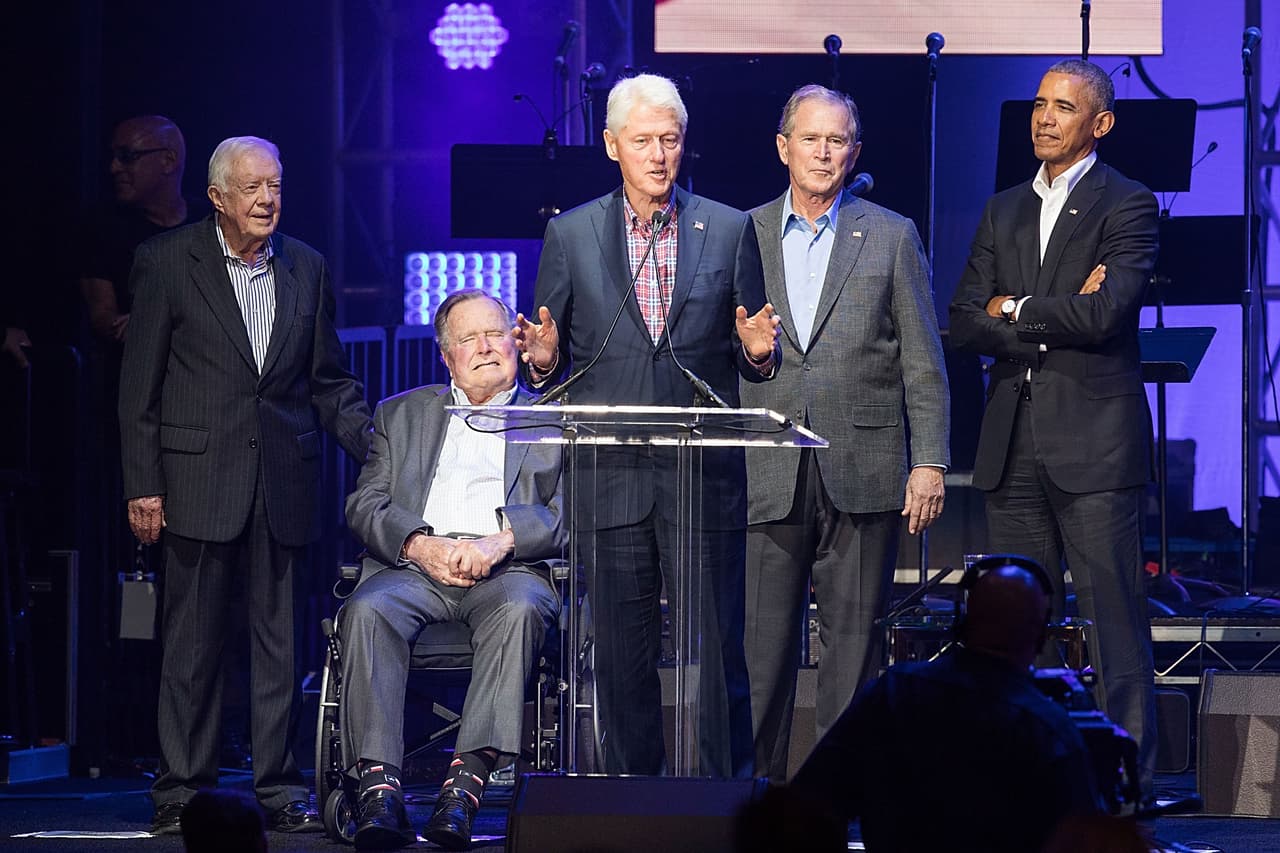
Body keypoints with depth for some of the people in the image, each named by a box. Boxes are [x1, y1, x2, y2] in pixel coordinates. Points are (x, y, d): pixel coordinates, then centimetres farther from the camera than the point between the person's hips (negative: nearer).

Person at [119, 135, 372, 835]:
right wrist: (142, 485, -6)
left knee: (279, 639, 4)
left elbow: (329, 381, 15)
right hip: (199, 480, -3)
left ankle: (277, 789, 10)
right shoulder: (166, 262, 0)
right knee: (191, 642, 1)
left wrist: (379, 447, 0)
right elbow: (139, 384, -1)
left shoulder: (306, 269, 10)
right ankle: (182, 791, 8)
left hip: (283, 481, 3)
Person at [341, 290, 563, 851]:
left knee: (519, 609, -37)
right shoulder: (401, 415, 24)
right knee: (366, 611, -32)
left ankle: (468, 779, -44)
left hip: (508, 569, -1)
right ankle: (379, 790, -39)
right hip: (415, 567, 2)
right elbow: (365, 505, 12)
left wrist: (500, 539, -14)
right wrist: (419, 544, -9)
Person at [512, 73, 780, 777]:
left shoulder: (729, 230, 8)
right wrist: (543, 360, -12)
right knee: (622, 656, 3)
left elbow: (753, 361, 11)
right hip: (614, 476, 1)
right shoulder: (570, 235, 8)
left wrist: (758, 350, -12)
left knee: (716, 651, -4)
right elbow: (552, 365, 11)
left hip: (704, 477, -1)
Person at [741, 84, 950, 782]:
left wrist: (929, 462, -2)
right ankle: (756, 785, 6)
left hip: (861, 474, -1)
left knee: (854, 644, 1)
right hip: (767, 477, 1)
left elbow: (922, 362, 6)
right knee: (760, 644, -1)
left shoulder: (891, 237, 8)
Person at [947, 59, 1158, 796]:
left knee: (1116, 617, -6)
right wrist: (1056, 319, -7)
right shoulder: (1005, 211, 16)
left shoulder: (1129, 206, -2)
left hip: (1095, 443, -6)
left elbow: (1105, 313, -17)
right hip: (1014, 444, 6)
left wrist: (1014, 309, -4)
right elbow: (965, 325, 8)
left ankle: (1130, 782, -4)